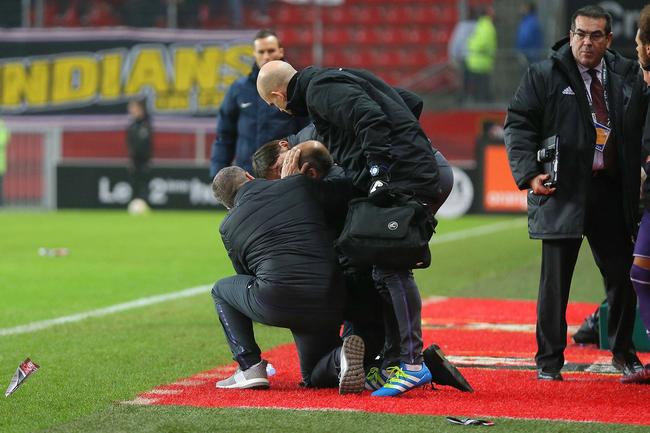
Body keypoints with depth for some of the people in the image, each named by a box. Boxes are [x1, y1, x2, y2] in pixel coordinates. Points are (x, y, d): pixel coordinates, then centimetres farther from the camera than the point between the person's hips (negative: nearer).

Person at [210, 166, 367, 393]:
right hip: (329, 305, 2)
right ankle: (340, 358, -9)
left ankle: (250, 367, 14)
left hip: (276, 306, -2)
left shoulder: (228, 227, 12)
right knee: (314, 378, 27)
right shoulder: (299, 185, 8)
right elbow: (349, 191, 11)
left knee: (221, 290, 29)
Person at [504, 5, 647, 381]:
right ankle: (549, 360, 11)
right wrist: (530, 173, -12)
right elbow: (518, 125, -1)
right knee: (556, 279, 0)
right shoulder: (543, 76, 0)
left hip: (612, 191, 3)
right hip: (563, 191, -3)